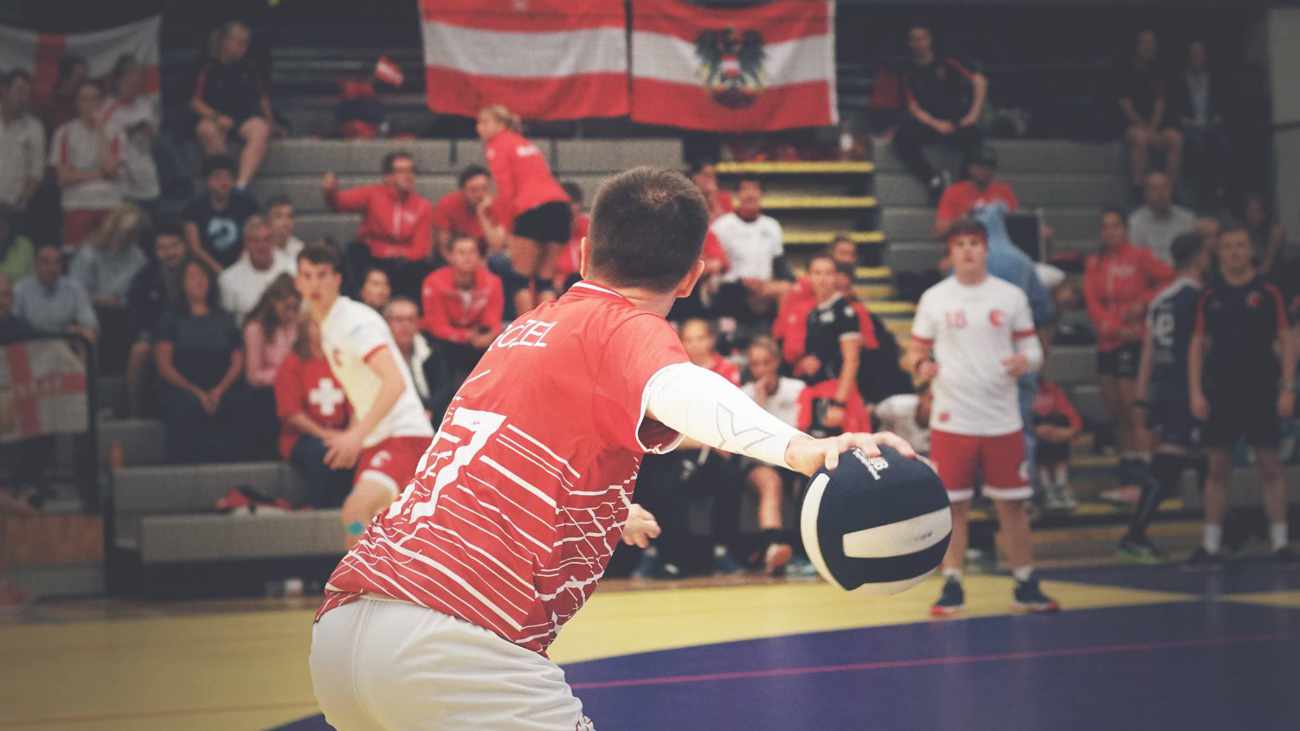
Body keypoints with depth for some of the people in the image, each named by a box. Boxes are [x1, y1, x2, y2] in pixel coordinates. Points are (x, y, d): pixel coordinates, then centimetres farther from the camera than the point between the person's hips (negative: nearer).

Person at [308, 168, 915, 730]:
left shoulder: (528, 328, 23)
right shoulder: (625, 327, -1)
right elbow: (678, 393, -28)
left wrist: (617, 513, 65)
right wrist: (798, 447, -47)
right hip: (451, 646, -9)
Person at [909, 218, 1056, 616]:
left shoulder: (1011, 296, 4)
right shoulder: (934, 298, 3)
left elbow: (1033, 348, 7)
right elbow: (917, 350, 7)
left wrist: (1026, 361, -16)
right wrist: (922, 366, -16)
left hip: (1002, 419, 1)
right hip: (951, 419, -1)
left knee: (1012, 504, 6)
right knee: (952, 505, 0)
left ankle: (1026, 586, 14)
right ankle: (951, 587, 8)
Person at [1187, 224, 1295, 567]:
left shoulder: (1268, 293, -1)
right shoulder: (1209, 297, 5)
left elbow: (1286, 341, -1)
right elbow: (1197, 344, 7)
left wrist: (1288, 389, -8)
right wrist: (1195, 392, -2)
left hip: (1261, 393, -2)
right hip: (1220, 393, 2)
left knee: (1270, 466, 0)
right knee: (1217, 468, 4)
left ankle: (1279, 542, 6)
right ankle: (1211, 545, 8)